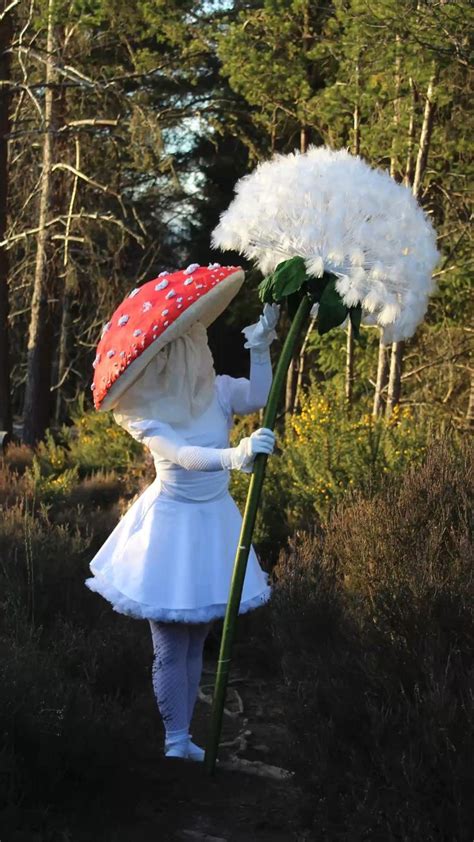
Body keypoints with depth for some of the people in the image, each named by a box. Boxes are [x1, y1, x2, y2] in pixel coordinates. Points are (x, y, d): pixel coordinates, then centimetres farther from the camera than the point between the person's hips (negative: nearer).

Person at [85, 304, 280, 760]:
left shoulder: (217, 391, -9)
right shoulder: (143, 410, -18)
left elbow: (258, 397, -28)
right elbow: (179, 454, -34)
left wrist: (260, 348, -41)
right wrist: (232, 456, -52)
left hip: (215, 522, 3)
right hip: (171, 526, -3)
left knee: (195, 641, 13)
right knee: (170, 649, 0)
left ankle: (183, 738, 25)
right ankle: (175, 741, 13)